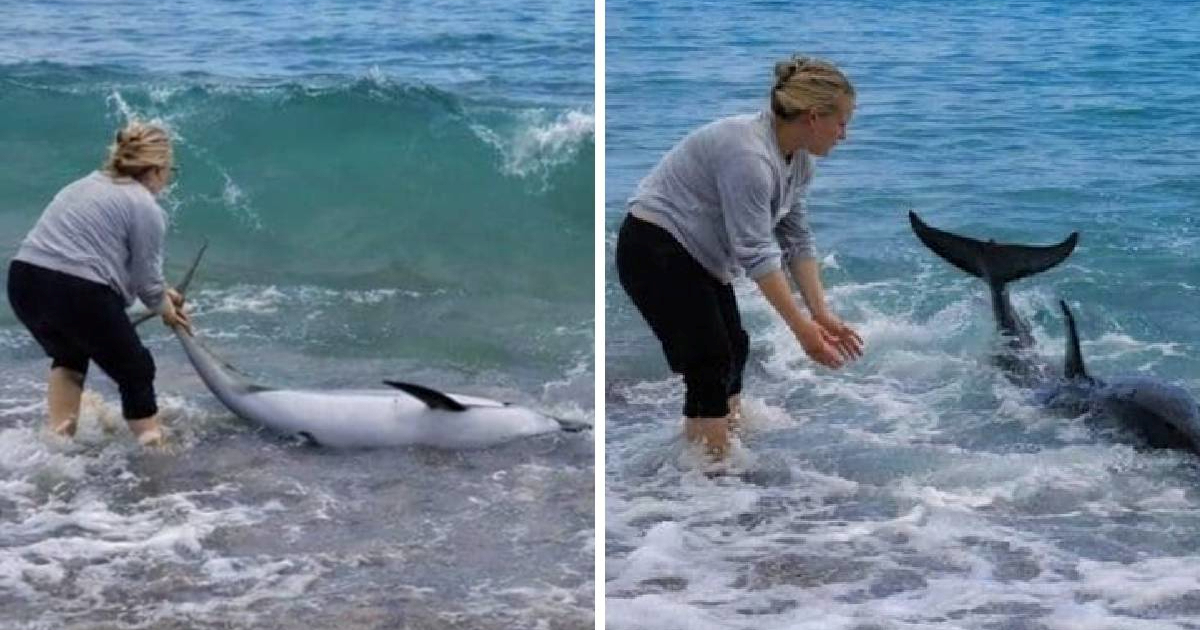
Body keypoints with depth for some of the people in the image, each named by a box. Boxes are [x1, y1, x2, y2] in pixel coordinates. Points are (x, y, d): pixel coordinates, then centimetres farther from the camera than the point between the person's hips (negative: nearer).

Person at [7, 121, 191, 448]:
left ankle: (59, 434, 27)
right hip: (78, 293, -7)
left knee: (67, 355, 32)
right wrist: (166, 309, 24)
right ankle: (154, 445, 16)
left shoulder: (87, 184, 23)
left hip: (23, 276, 7)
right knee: (135, 370, 12)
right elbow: (145, 277, 3)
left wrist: (162, 292, 36)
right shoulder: (146, 208, -2)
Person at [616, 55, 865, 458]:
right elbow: (756, 254, -28)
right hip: (654, 250, -10)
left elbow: (796, 241, 5)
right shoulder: (748, 154, -29)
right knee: (712, 364, -9)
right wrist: (801, 327, -26)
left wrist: (822, 315, -2)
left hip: (697, 254, 10)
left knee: (732, 353, 10)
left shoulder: (796, 159, 1)